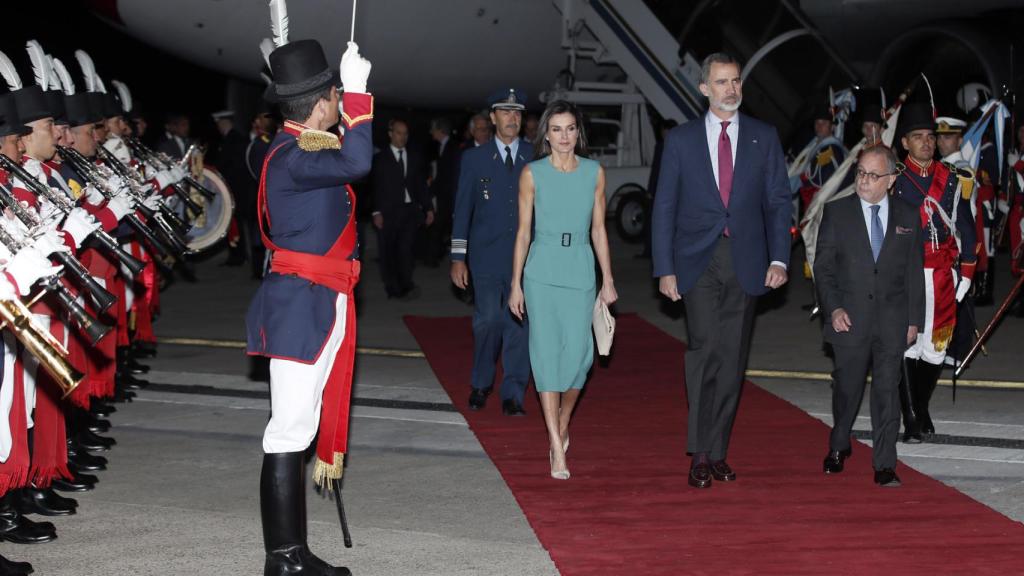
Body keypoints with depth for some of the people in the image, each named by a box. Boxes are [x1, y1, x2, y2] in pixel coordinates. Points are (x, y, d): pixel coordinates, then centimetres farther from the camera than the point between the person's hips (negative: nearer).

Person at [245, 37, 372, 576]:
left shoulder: (304, 150, 12)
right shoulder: (290, 157, -19)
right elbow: (355, 162, -35)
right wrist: (357, 93, -27)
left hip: (320, 307, 11)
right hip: (301, 307, -11)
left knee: (301, 428, 13)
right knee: (289, 432, -7)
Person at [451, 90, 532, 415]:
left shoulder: (536, 158, 7)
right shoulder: (474, 159, 8)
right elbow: (462, 210, 8)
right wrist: (458, 258, 4)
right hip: (486, 255, 0)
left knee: (519, 322, -1)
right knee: (488, 320, -8)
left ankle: (513, 395, 7)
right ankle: (481, 384, 14)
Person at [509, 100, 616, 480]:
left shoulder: (594, 172, 6)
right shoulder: (532, 174, 1)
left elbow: (598, 229, 9)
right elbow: (523, 232, 3)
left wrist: (608, 280, 8)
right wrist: (516, 284, 2)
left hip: (580, 270, 2)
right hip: (542, 271, -2)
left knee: (578, 352, -3)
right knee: (547, 351, -6)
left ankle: (563, 420, 26)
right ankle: (557, 448, -4)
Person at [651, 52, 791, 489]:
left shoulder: (764, 137, 7)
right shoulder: (681, 140, 4)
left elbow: (779, 201, 7)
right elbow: (664, 207, 4)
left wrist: (779, 258, -5)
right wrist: (665, 269, -2)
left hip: (746, 263, 2)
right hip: (698, 261, -2)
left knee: (732, 358, 5)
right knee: (706, 347, -16)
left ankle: (717, 452, 15)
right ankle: (699, 454, -9)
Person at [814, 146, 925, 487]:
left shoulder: (908, 218, 6)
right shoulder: (837, 212, 2)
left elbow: (914, 273, 9)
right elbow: (823, 266, 1)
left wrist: (914, 319, 5)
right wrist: (833, 308, -10)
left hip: (893, 322, 0)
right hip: (850, 318, 0)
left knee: (887, 391, -2)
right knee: (847, 387, 9)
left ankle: (884, 466, 2)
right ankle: (838, 447, 33)